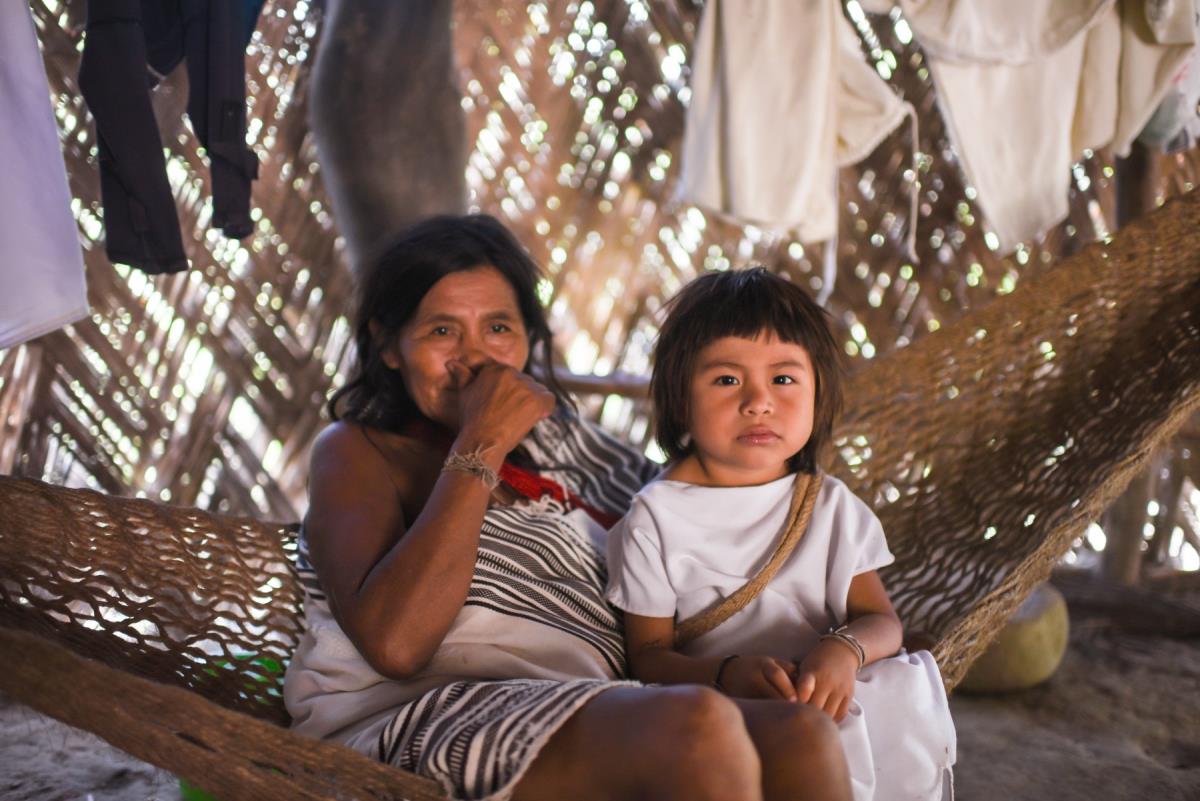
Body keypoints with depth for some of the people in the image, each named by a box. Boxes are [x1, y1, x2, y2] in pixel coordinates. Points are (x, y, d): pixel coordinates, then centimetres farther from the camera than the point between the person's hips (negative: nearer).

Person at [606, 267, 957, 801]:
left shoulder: (831, 506, 10)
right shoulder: (658, 516, 1)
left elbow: (881, 620, 6)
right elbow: (648, 653, 0)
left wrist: (845, 651, -20)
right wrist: (727, 675, -22)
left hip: (826, 698, 4)